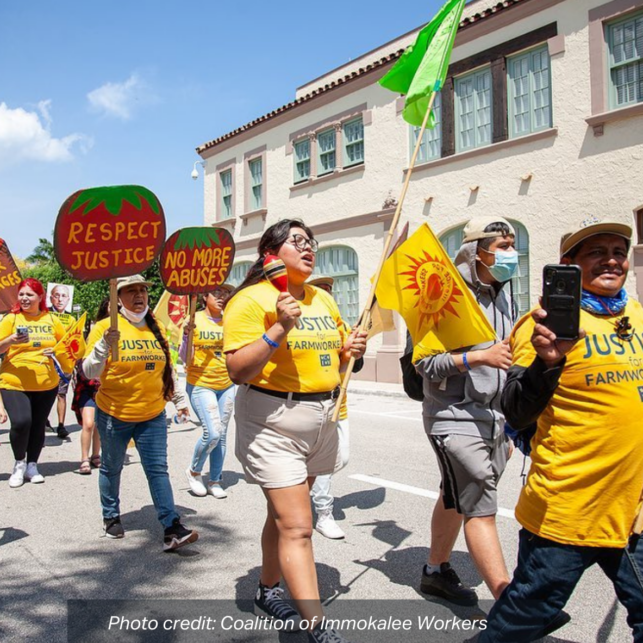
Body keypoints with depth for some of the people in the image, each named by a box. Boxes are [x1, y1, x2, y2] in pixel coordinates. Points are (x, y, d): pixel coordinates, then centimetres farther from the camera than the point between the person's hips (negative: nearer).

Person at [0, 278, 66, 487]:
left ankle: (32, 465, 26)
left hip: (46, 384, 2)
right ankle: (19, 463, 10)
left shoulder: (52, 320, 4)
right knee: (20, 423, -16)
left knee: (38, 425, 8)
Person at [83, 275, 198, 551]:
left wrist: (178, 399, 18)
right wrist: (104, 345, -28)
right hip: (114, 414, -3)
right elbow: (90, 373, -12)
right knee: (111, 468, 14)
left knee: (158, 469, -1)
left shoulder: (156, 328, 6)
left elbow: (166, 368, 16)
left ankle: (172, 529, -2)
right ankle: (111, 518, 35)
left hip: (152, 415, 3)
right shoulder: (106, 327, -8)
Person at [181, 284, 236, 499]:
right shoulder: (194, 320, -6)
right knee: (212, 433, -14)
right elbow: (185, 359, -9)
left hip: (226, 386, 4)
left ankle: (215, 482, 21)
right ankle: (194, 471, 12)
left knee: (221, 435, 7)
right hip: (200, 385, -4)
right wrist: (186, 335, -22)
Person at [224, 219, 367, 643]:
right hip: (272, 422, -7)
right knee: (297, 526, -8)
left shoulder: (323, 300, 11)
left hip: (321, 418, 7)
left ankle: (268, 593, 38)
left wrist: (349, 350, 0)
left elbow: (333, 358, 22)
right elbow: (238, 371, -18)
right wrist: (280, 329, -26)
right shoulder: (252, 300, -11)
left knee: (284, 515, 19)